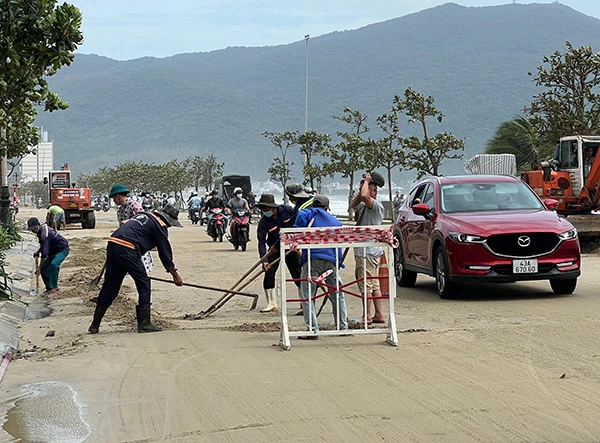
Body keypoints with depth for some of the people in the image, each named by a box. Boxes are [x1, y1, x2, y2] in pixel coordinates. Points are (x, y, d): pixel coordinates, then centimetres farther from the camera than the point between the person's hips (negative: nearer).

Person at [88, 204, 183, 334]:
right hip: (127, 249, -8)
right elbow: (165, 252, 6)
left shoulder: (143, 215, 28)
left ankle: (95, 325, 16)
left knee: (110, 286, 13)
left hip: (112, 243, 8)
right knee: (144, 284, 4)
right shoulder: (159, 225, 4)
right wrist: (175, 275, 15)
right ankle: (144, 324, 4)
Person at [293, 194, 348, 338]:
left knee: (307, 296, -2)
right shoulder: (336, 222, 25)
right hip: (331, 261, 5)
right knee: (337, 295, 18)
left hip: (312, 258, -5)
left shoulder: (312, 213, 10)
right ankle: (343, 327, 22)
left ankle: (312, 330, -9)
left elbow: (301, 215, -11)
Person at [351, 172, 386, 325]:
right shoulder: (365, 206, 16)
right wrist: (363, 186, 18)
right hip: (363, 251, 10)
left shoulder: (376, 205, -14)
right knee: (374, 285, 12)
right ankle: (379, 315, 15)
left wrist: (367, 181, -14)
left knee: (366, 284, -7)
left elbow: (364, 196, -32)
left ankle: (367, 316, -3)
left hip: (368, 252, -10)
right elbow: (354, 204, 32)